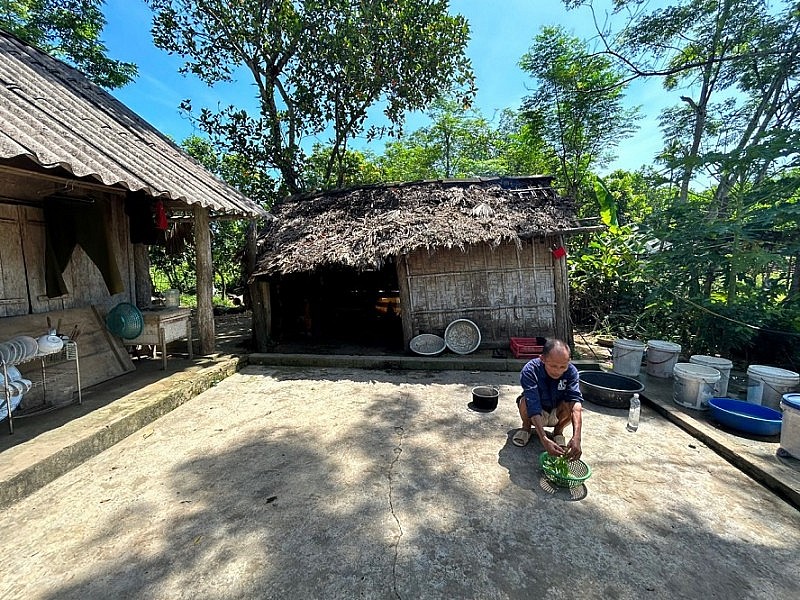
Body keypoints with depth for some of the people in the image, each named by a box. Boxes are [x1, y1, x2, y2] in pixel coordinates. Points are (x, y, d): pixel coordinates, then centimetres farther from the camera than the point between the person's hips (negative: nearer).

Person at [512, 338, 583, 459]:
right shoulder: (530, 371, -32)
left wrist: (576, 437, -50)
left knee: (571, 404, -30)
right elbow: (533, 406, -40)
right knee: (525, 401, -35)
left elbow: (575, 401, -36)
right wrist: (544, 439, -51)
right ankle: (526, 427, 1)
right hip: (534, 415, -1)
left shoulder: (571, 371, -24)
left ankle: (558, 431, 2)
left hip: (556, 414, 2)